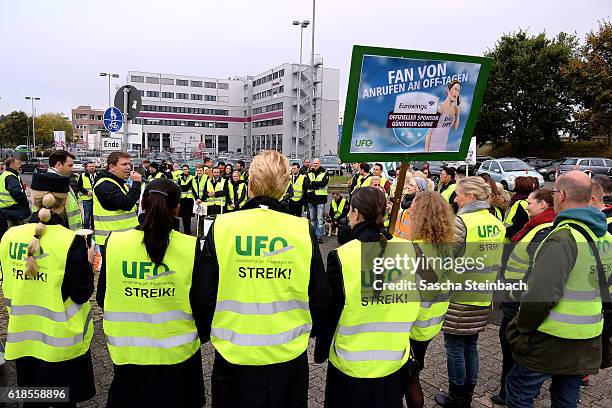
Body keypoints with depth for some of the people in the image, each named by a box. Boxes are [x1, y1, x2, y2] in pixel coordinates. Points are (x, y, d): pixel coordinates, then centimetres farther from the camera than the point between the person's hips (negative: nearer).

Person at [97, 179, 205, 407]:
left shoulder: (113, 242, -12)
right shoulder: (190, 247, -18)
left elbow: (102, 299, 1)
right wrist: (201, 335, 12)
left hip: (126, 352, 1)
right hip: (177, 353, -1)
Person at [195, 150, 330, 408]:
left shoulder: (222, 227, -12)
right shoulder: (303, 230, -10)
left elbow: (204, 296, -7)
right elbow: (320, 297, -4)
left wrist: (211, 332, 12)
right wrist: (310, 330, 16)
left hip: (234, 355, 0)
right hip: (289, 355, 1)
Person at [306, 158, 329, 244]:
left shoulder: (325, 173, -2)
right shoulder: (309, 173, 10)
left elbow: (323, 183, -16)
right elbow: (307, 184, -4)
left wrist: (313, 183, -13)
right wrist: (318, 185, -14)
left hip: (320, 198, -4)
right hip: (311, 198, 4)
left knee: (320, 219, -3)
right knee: (312, 219, 13)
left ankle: (319, 236, 1)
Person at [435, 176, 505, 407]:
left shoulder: (461, 221, -19)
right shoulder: (497, 224, 5)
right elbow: (495, 260, 14)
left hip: (458, 296, -7)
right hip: (483, 297, 7)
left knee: (455, 347, 7)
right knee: (471, 347, 18)